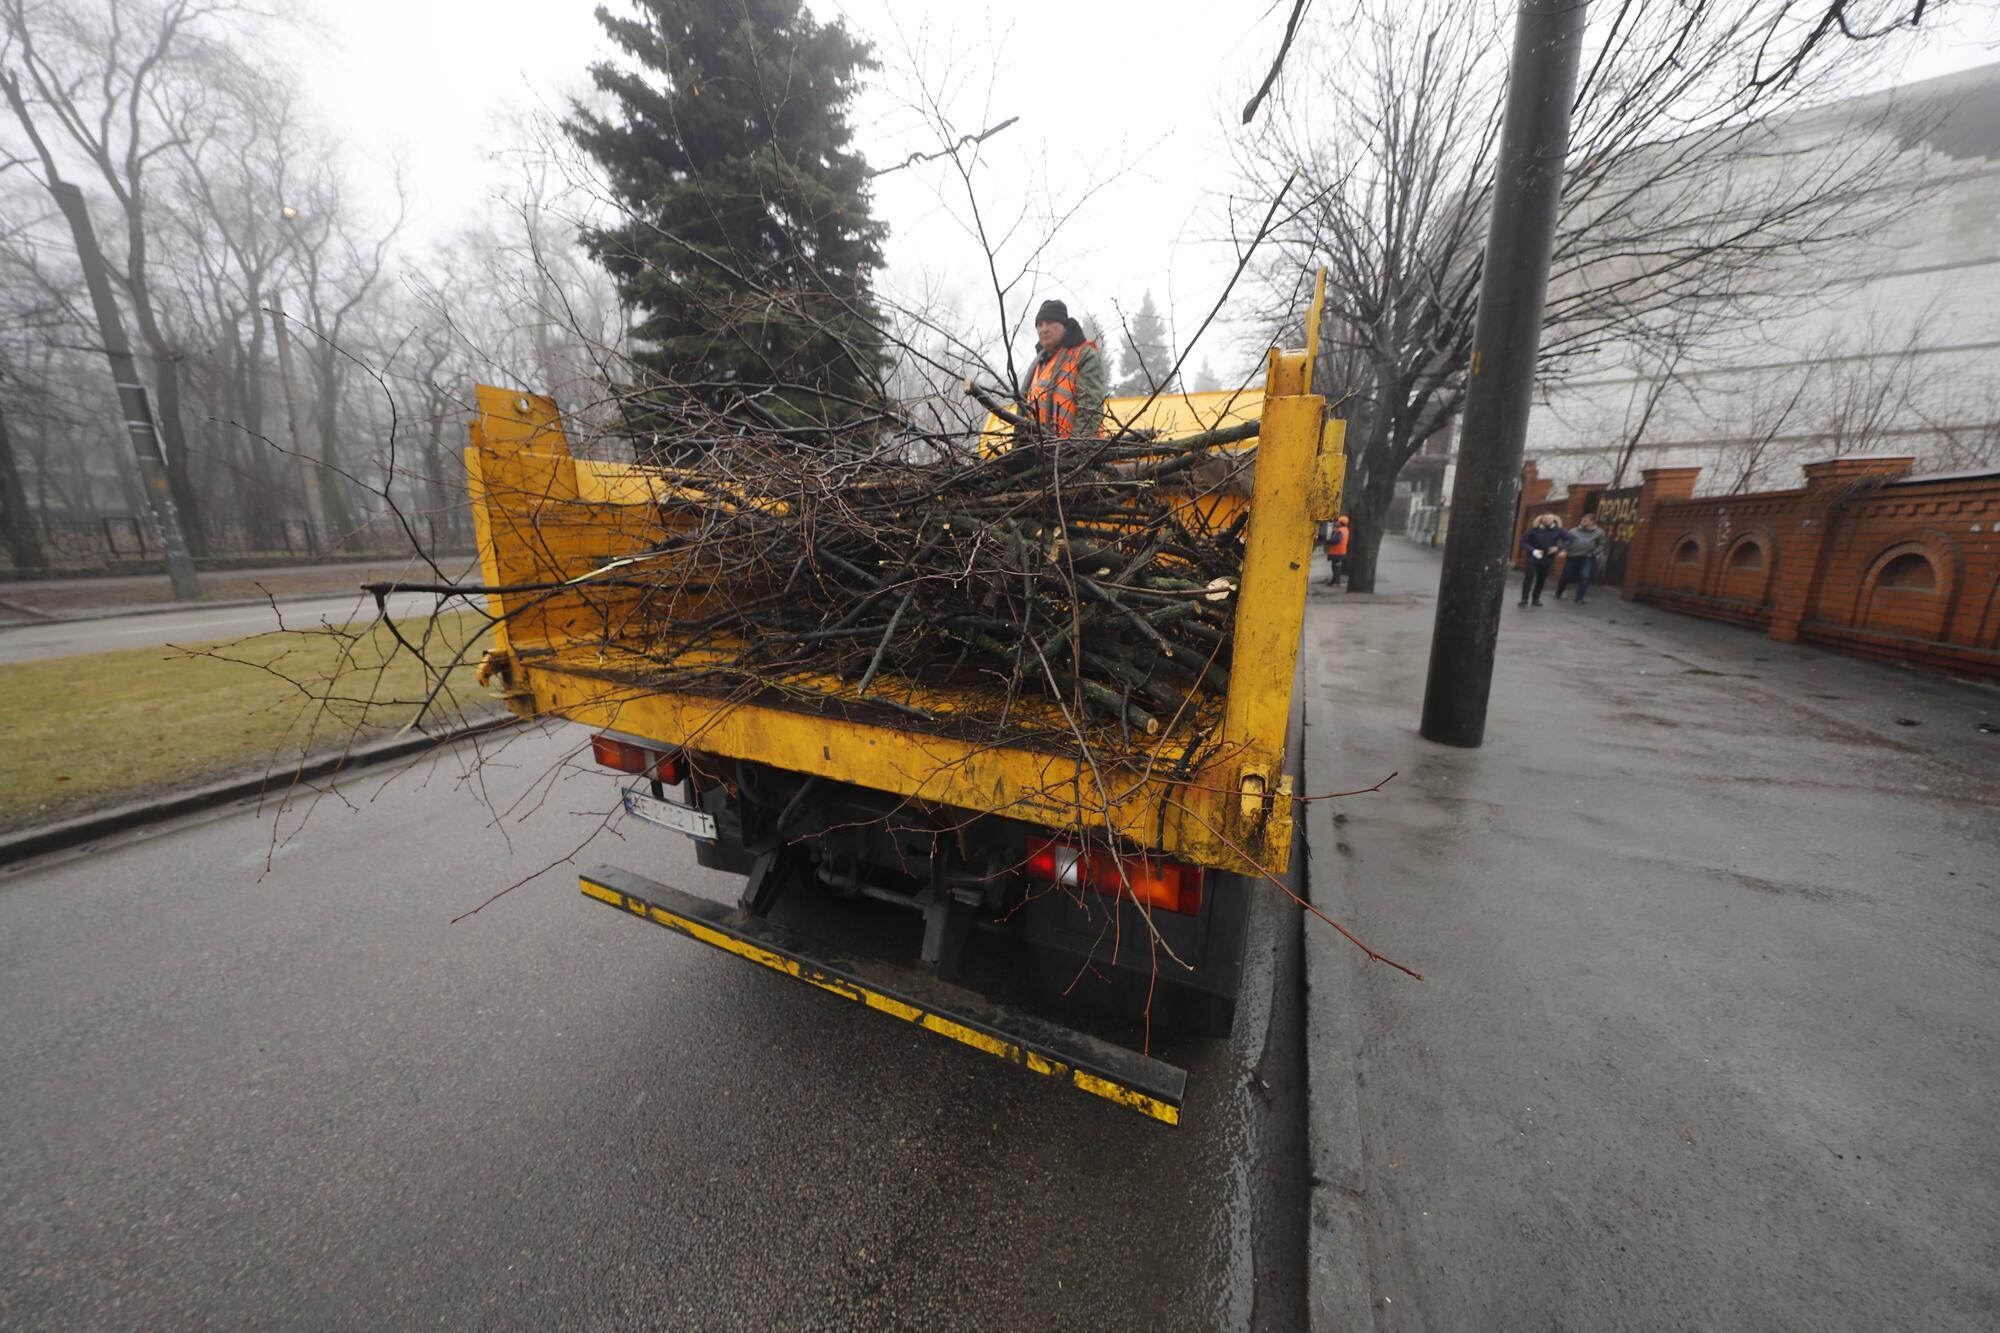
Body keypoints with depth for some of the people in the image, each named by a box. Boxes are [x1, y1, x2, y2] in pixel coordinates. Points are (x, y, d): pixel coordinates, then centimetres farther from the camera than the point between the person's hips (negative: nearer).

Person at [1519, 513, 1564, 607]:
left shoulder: (1557, 530, -4)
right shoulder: (1534, 529, -12)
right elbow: (1524, 541, -9)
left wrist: (1558, 547, -12)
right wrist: (1533, 550, -23)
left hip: (1547, 559, 3)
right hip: (1532, 557, -3)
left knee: (1541, 579, 8)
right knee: (1529, 577, -11)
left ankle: (1536, 599, 19)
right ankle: (1524, 599, -6)